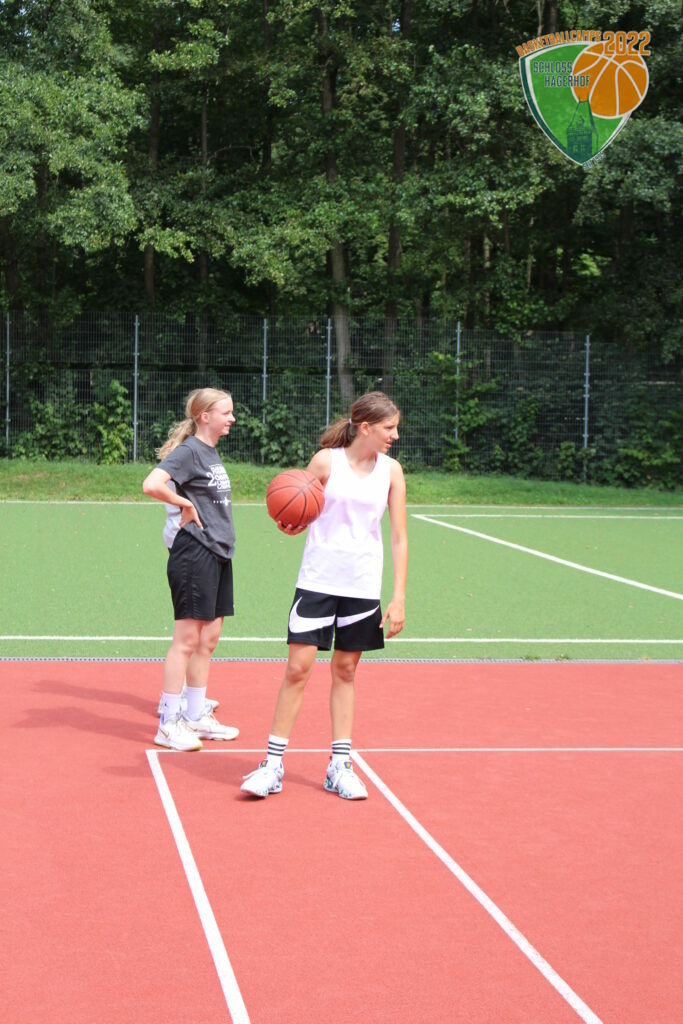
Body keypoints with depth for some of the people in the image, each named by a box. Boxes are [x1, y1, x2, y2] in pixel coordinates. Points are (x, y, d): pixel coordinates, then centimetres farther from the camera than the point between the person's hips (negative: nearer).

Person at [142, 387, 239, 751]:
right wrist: (185, 505, -16)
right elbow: (152, 484, -27)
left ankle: (196, 717, 23)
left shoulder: (212, 452, 15)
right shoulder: (189, 451, -13)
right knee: (187, 639, -5)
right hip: (194, 554, -9)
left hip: (219, 554, 9)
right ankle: (168, 724, 2)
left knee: (208, 639, 14)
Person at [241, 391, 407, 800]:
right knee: (298, 668, -5)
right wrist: (289, 524, -23)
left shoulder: (391, 470, 2)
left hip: (363, 586, 2)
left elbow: (399, 538, 3)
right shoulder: (326, 461, -5)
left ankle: (340, 766, 17)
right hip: (318, 579, -2)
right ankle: (273, 765, 2)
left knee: (345, 670, 9)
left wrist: (399, 598, -2)